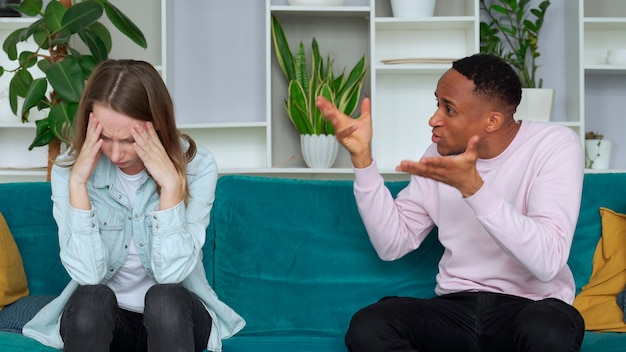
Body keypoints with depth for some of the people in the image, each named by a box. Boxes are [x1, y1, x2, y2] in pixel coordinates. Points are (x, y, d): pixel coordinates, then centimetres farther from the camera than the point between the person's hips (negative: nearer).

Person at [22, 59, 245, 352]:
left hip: (175, 318, 0)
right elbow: (88, 275, -22)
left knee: (165, 297, -33)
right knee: (92, 297, -32)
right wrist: (78, 183, -27)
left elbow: (171, 273, -23)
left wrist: (171, 184, -30)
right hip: (96, 320, 0)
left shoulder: (196, 166, -15)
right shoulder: (68, 169, -12)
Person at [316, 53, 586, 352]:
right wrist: (362, 156, -6)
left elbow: (547, 262, -23)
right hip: (456, 304, 5)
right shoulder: (441, 154, 6)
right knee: (366, 328, -25)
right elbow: (393, 243, 2)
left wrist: (472, 187, -30)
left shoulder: (555, 146, -9)